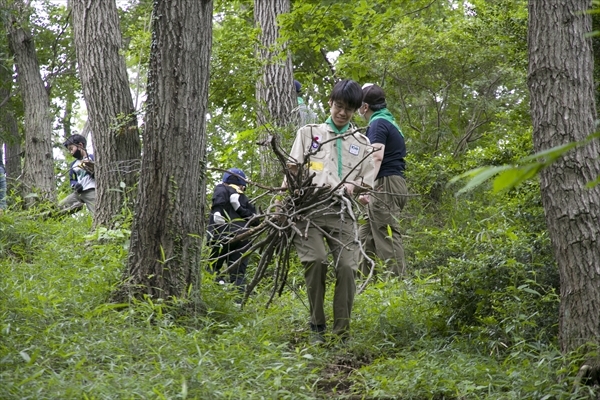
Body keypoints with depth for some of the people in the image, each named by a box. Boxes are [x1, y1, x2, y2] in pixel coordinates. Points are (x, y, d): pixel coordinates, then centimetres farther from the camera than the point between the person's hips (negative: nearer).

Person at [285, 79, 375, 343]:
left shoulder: (362, 143, 22)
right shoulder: (309, 133, 18)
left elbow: (367, 183, 19)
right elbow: (292, 170, 11)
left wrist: (353, 186, -5)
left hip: (341, 212, 2)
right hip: (309, 208, -2)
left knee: (347, 266, -15)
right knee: (315, 260, -22)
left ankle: (341, 332, -5)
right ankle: (317, 326, -7)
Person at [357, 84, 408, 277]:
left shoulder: (378, 123, -10)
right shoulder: (389, 121, 22)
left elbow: (377, 157, -25)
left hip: (385, 184, -10)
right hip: (396, 184, 10)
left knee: (387, 238, -11)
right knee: (366, 236, 12)